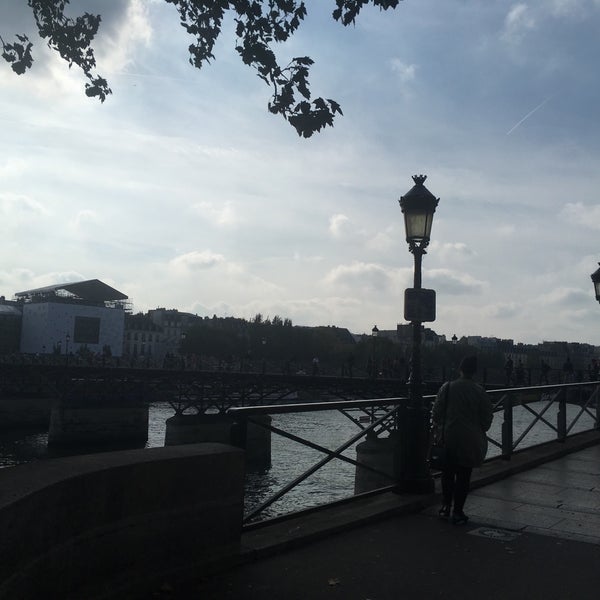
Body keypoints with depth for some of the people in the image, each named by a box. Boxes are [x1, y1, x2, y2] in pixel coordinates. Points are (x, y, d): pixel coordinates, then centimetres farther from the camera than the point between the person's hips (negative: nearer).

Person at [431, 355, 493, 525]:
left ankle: (446, 506, 20)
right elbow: (487, 416, -2)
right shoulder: (479, 391, -8)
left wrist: (436, 424, 18)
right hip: (470, 440, -1)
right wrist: (480, 431, 16)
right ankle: (458, 512, 12)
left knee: (448, 473, 17)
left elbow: (437, 411, 0)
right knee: (464, 476, 7)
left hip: (449, 437, 1)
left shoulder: (447, 387, -6)